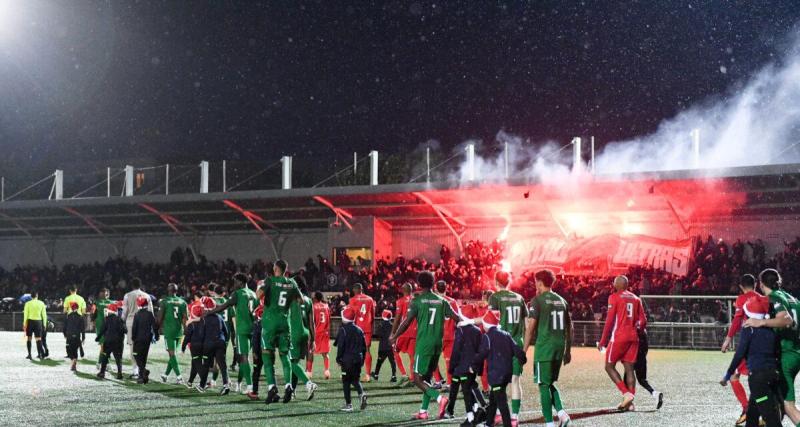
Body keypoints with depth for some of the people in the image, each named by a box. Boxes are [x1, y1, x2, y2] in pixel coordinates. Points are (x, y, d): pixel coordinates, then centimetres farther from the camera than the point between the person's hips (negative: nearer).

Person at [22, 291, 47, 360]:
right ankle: (40, 354, -7)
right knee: (38, 339, 2)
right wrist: (44, 324, 9)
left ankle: (29, 354, 8)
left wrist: (24, 324, 1)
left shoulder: (28, 303, -1)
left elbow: (25, 315, -3)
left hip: (30, 321, -1)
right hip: (38, 321, 1)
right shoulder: (41, 303, 2)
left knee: (29, 338, 9)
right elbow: (44, 315, 3)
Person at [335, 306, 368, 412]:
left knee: (346, 382, 4)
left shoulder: (343, 330, -10)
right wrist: (362, 359, 19)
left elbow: (340, 346, -12)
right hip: (358, 359, 5)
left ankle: (348, 404, 4)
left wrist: (338, 359, -2)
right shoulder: (359, 330, 8)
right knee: (355, 379, 18)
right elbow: (364, 347, 12)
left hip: (347, 360, -5)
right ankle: (361, 393, -10)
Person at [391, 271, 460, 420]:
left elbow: (407, 322, -7)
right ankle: (423, 411, 15)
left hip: (424, 343, -6)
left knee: (418, 379, -2)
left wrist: (395, 337, 5)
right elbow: (457, 317, 7)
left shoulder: (417, 300, -5)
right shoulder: (441, 301, 9)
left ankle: (439, 398, -22)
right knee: (427, 377, 15)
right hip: (437, 343, 6)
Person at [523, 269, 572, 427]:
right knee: (550, 383, 18)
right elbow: (569, 327, 15)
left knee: (544, 385, 0)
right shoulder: (562, 300, 13)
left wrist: (524, 350, -4)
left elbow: (531, 327, -9)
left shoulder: (538, 300, -5)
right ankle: (561, 413, -1)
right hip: (560, 346, 6)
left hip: (544, 346, -6)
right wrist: (568, 351, 22)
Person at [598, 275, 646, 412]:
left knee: (609, 366, 5)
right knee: (629, 369, 6)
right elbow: (643, 321, 10)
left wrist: (603, 341, -4)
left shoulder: (614, 297, -4)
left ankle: (626, 393, -11)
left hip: (619, 337, -6)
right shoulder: (636, 299, 13)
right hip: (633, 337, 6)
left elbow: (609, 321, -8)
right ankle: (630, 402, 1)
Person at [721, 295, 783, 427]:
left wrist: (728, 374, -2)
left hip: (758, 374, -7)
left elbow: (740, 354, -8)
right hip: (774, 372, 7)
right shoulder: (771, 329, 13)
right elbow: (778, 353, 15)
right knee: (752, 411, 21)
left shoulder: (749, 328, -4)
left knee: (770, 416, -11)